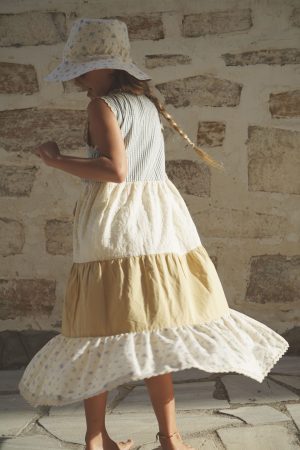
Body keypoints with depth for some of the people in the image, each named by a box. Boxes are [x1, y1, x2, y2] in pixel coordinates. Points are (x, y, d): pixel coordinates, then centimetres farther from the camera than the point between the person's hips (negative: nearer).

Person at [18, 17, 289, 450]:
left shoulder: (102, 105, -6)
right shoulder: (148, 102, 15)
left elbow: (116, 171, -17)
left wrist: (57, 160, -9)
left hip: (113, 224, -6)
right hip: (158, 219, 6)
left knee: (100, 332, 3)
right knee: (154, 328, 8)